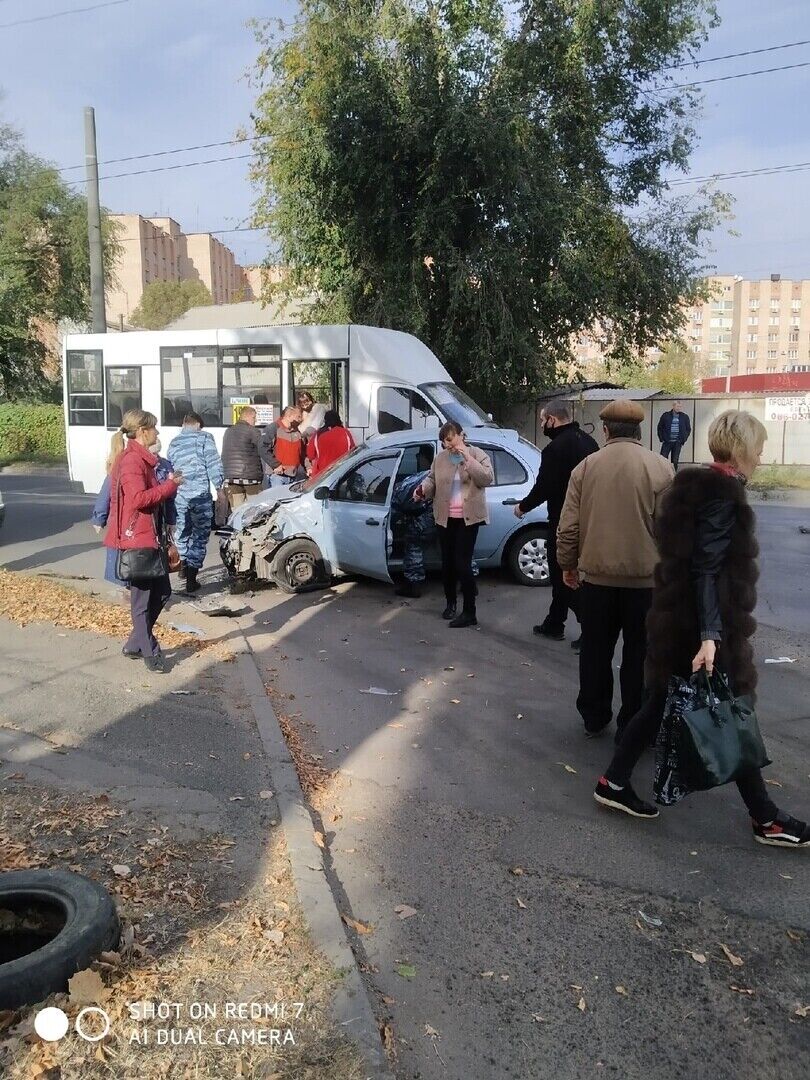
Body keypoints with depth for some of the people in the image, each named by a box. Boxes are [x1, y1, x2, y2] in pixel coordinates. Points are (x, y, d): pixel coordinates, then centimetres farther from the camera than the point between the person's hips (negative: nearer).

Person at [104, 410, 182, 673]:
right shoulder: (131, 460, -17)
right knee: (143, 598, 1)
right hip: (137, 539, -11)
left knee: (161, 592, 15)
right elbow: (139, 498, -26)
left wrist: (169, 483, 6)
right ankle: (150, 652, 12)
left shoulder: (142, 458, 16)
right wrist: (170, 485, -18)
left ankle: (135, 644, 26)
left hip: (150, 536, 11)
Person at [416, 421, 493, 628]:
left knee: (462, 564, -10)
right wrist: (422, 489, -9)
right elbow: (432, 480, 13)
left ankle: (469, 613, -2)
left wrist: (468, 459, -21)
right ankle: (450, 604, 31)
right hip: (445, 517, 5)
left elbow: (487, 478, -15)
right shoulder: (440, 458, 7)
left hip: (468, 518, -4)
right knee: (447, 562, 11)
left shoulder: (478, 454, -4)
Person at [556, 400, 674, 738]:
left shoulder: (585, 467, -1)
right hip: (645, 579, -2)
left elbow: (568, 526, 0)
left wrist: (567, 564, 13)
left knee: (595, 651, 15)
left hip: (597, 577, 2)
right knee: (639, 654, 9)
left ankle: (594, 718, 27)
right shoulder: (660, 468, -7)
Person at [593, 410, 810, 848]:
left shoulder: (699, 484, 12)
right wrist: (709, 634, -29)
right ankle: (765, 819, 16)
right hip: (705, 622, -9)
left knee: (662, 702, 14)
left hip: (677, 616, 9)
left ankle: (614, 781, 21)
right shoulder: (723, 494, -17)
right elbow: (707, 568, -24)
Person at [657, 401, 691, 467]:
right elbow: (660, 428, 8)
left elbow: (688, 429, 13)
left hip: (677, 443, 1)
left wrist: (683, 439, 4)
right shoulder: (665, 415, 1)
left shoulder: (684, 417, 4)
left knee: (675, 461, 4)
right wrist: (661, 439, 1)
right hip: (667, 442, -1)